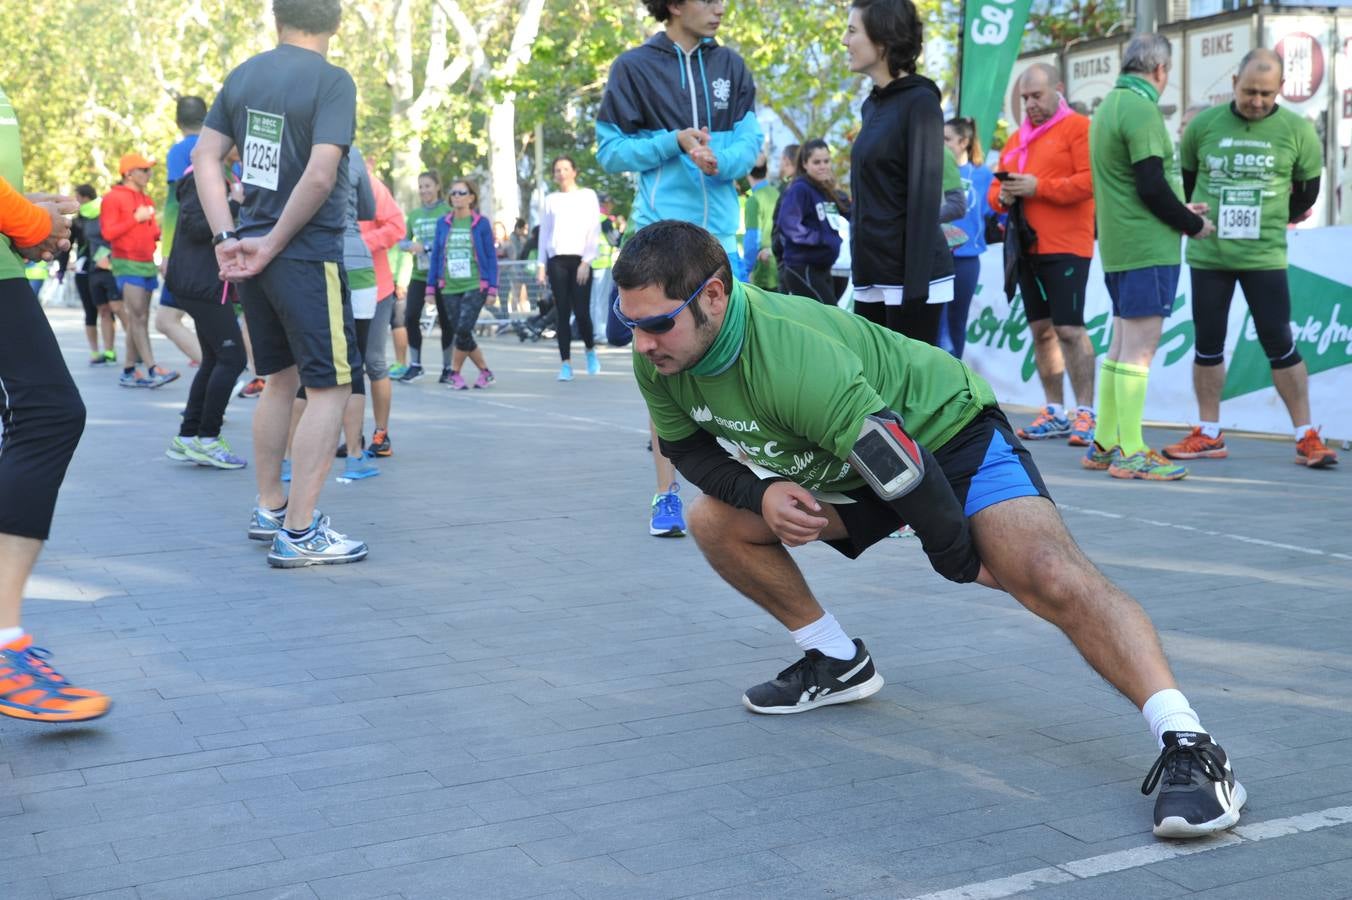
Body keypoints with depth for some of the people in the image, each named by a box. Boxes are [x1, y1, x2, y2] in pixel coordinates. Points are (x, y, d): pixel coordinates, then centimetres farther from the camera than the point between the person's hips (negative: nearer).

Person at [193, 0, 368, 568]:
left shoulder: (244, 75, 9)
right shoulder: (332, 81, -11)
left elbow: (205, 156, 7)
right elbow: (320, 175, -21)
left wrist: (227, 237, 1)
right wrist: (273, 244, -12)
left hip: (254, 251, 7)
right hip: (307, 255, -7)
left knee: (280, 379, 20)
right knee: (330, 387, -1)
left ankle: (269, 510, 28)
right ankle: (299, 533, -3)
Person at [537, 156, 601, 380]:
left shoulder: (587, 195, 8)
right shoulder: (551, 200, 14)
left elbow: (594, 231, 3)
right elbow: (544, 233, 14)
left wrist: (587, 261, -8)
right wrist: (542, 266, 7)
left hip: (580, 260, -2)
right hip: (557, 260, 2)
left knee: (581, 311, -9)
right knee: (563, 313, -2)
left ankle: (590, 350, 18)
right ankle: (565, 363, 0)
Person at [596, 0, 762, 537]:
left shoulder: (729, 66, 9)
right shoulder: (635, 67, -1)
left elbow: (749, 142, 5)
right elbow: (610, 151, 0)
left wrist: (717, 158, -17)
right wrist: (675, 141, -14)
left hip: (720, 234, 3)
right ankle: (666, 494, 5)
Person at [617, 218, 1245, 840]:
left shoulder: (791, 356, -37)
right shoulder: (660, 361, -13)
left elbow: (899, 461, -33)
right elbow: (688, 449, 4)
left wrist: (959, 559, -18)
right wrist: (762, 492, -17)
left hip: (948, 432, -8)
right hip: (836, 467, 8)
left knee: (1051, 579, -29)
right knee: (715, 522, -1)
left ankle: (1187, 745, -30)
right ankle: (838, 662, 13)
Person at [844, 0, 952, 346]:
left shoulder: (919, 101, -8)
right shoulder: (873, 104, 14)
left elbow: (926, 195, -15)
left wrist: (915, 284, -20)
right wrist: (861, 270, 16)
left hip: (909, 275, -8)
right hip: (873, 276, 8)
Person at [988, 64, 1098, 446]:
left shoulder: (1078, 127, -3)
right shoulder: (1016, 138, 20)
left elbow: (1091, 181, -15)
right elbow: (994, 189, 21)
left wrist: (1038, 187, -19)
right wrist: (1002, 196, -3)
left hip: (1065, 247, -7)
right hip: (1025, 247, 7)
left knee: (1069, 329, -10)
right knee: (1041, 329, 9)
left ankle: (1085, 413, -5)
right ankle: (1055, 412, 15)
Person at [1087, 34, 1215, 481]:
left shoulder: (1109, 105, 16)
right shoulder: (1141, 109, -14)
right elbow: (1152, 186, -18)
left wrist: (1180, 210, 23)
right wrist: (1193, 225, -5)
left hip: (1119, 245, 10)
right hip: (1148, 247, -10)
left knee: (1122, 344, 13)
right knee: (1139, 347, -8)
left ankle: (1103, 444, 18)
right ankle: (1130, 454, -6)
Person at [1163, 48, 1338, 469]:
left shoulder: (1297, 130, -2)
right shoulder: (1204, 124, 1)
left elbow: (1307, 189, 10)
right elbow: (1185, 178, 15)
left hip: (1264, 257, -2)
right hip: (1207, 256, 2)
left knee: (1279, 343, -3)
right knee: (1208, 343, 6)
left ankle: (1307, 437, 5)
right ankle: (1209, 436, 17)